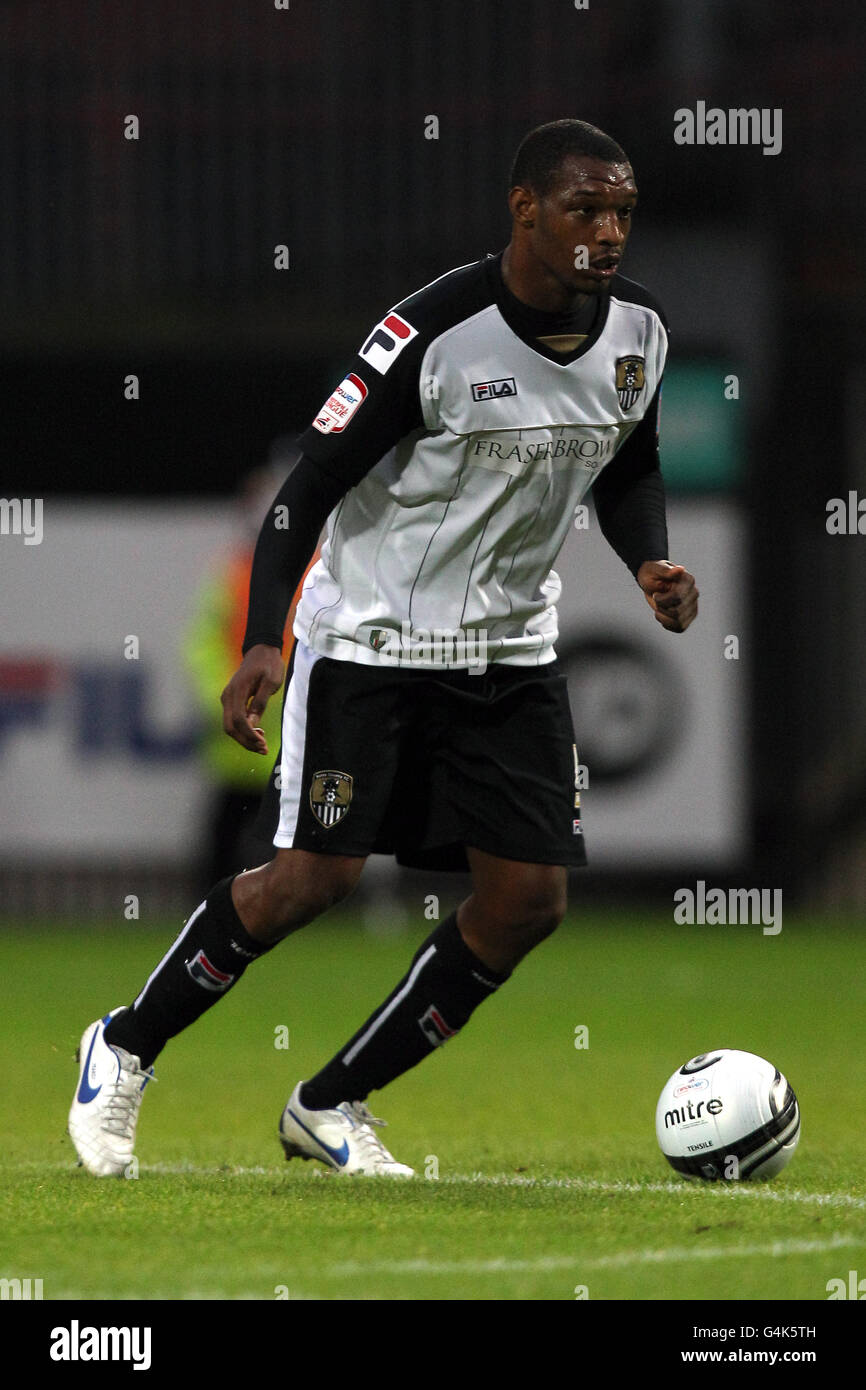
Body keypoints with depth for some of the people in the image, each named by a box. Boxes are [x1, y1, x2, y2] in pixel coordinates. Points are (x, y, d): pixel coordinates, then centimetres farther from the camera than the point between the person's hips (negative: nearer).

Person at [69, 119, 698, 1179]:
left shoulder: (637, 330, -3)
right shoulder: (438, 333, -22)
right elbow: (312, 481, -18)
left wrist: (650, 562, -4)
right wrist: (263, 641, -27)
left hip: (511, 646, 6)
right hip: (370, 636, -6)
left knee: (529, 899, -4)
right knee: (317, 875, -12)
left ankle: (331, 1107, 11)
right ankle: (126, 1048, 12)